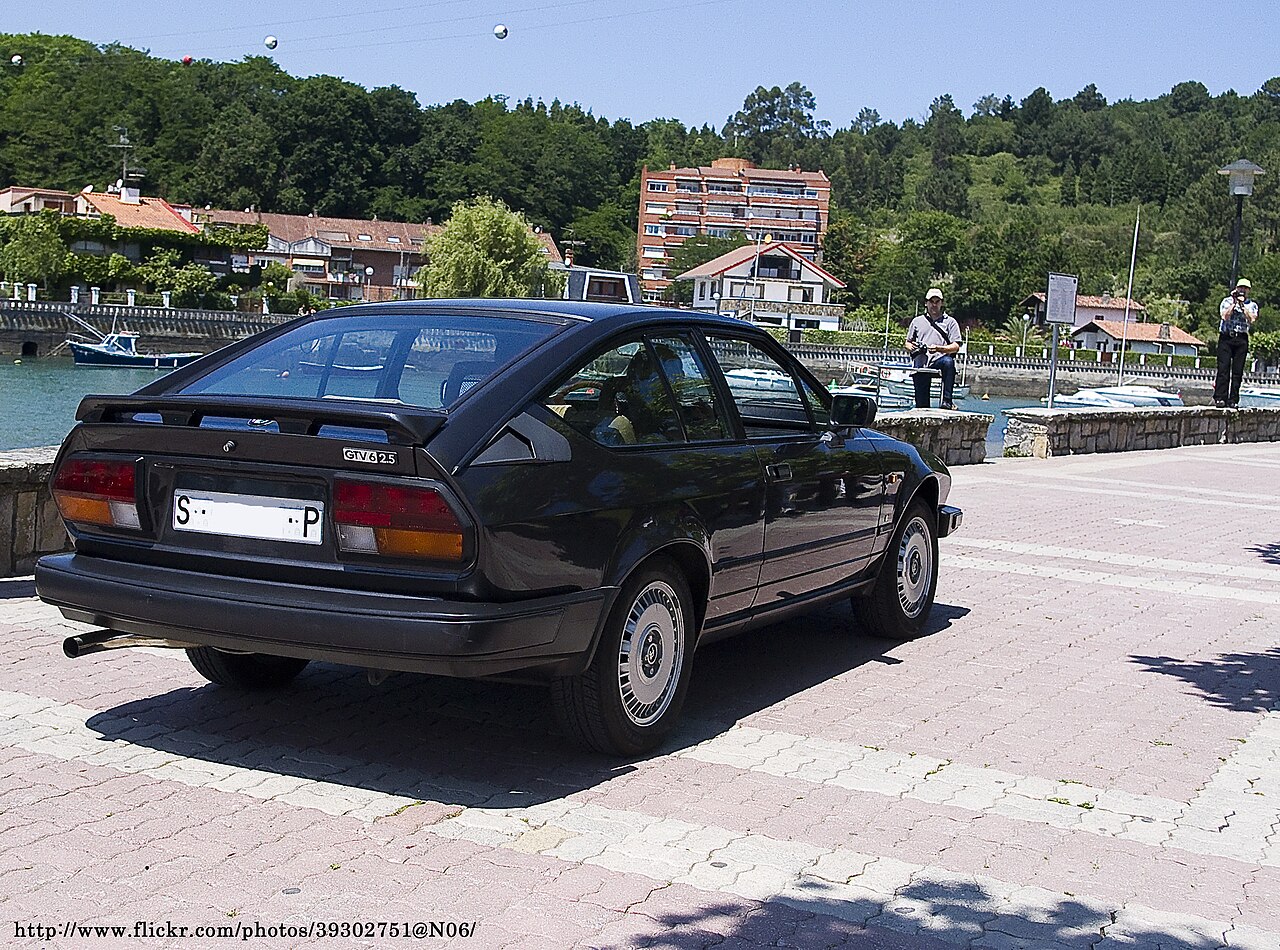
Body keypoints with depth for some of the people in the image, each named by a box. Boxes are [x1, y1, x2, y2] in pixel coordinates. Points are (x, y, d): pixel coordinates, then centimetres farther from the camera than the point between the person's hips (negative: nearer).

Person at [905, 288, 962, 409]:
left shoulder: (950, 321, 15)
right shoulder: (917, 321, 24)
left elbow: (956, 347, 4)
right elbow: (908, 344, 26)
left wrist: (938, 348, -16)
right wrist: (912, 347, -1)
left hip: (941, 359, -2)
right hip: (922, 361, 3)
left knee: (948, 362, -36)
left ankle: (947, 401, -35)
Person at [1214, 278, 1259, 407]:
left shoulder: (1252, 305, 14)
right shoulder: (1227, 301, 10)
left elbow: (1251, 319, -4)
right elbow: (1225, 316, -6)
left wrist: (1242, 305, -6)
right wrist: (1234, 303, -6)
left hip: (1242, 339, 2)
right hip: (1226, 337, -2)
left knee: (1238, 371, -1)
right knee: (1223, 368, -8)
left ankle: (1233, 400, 1)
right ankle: (1220, 398, -11)